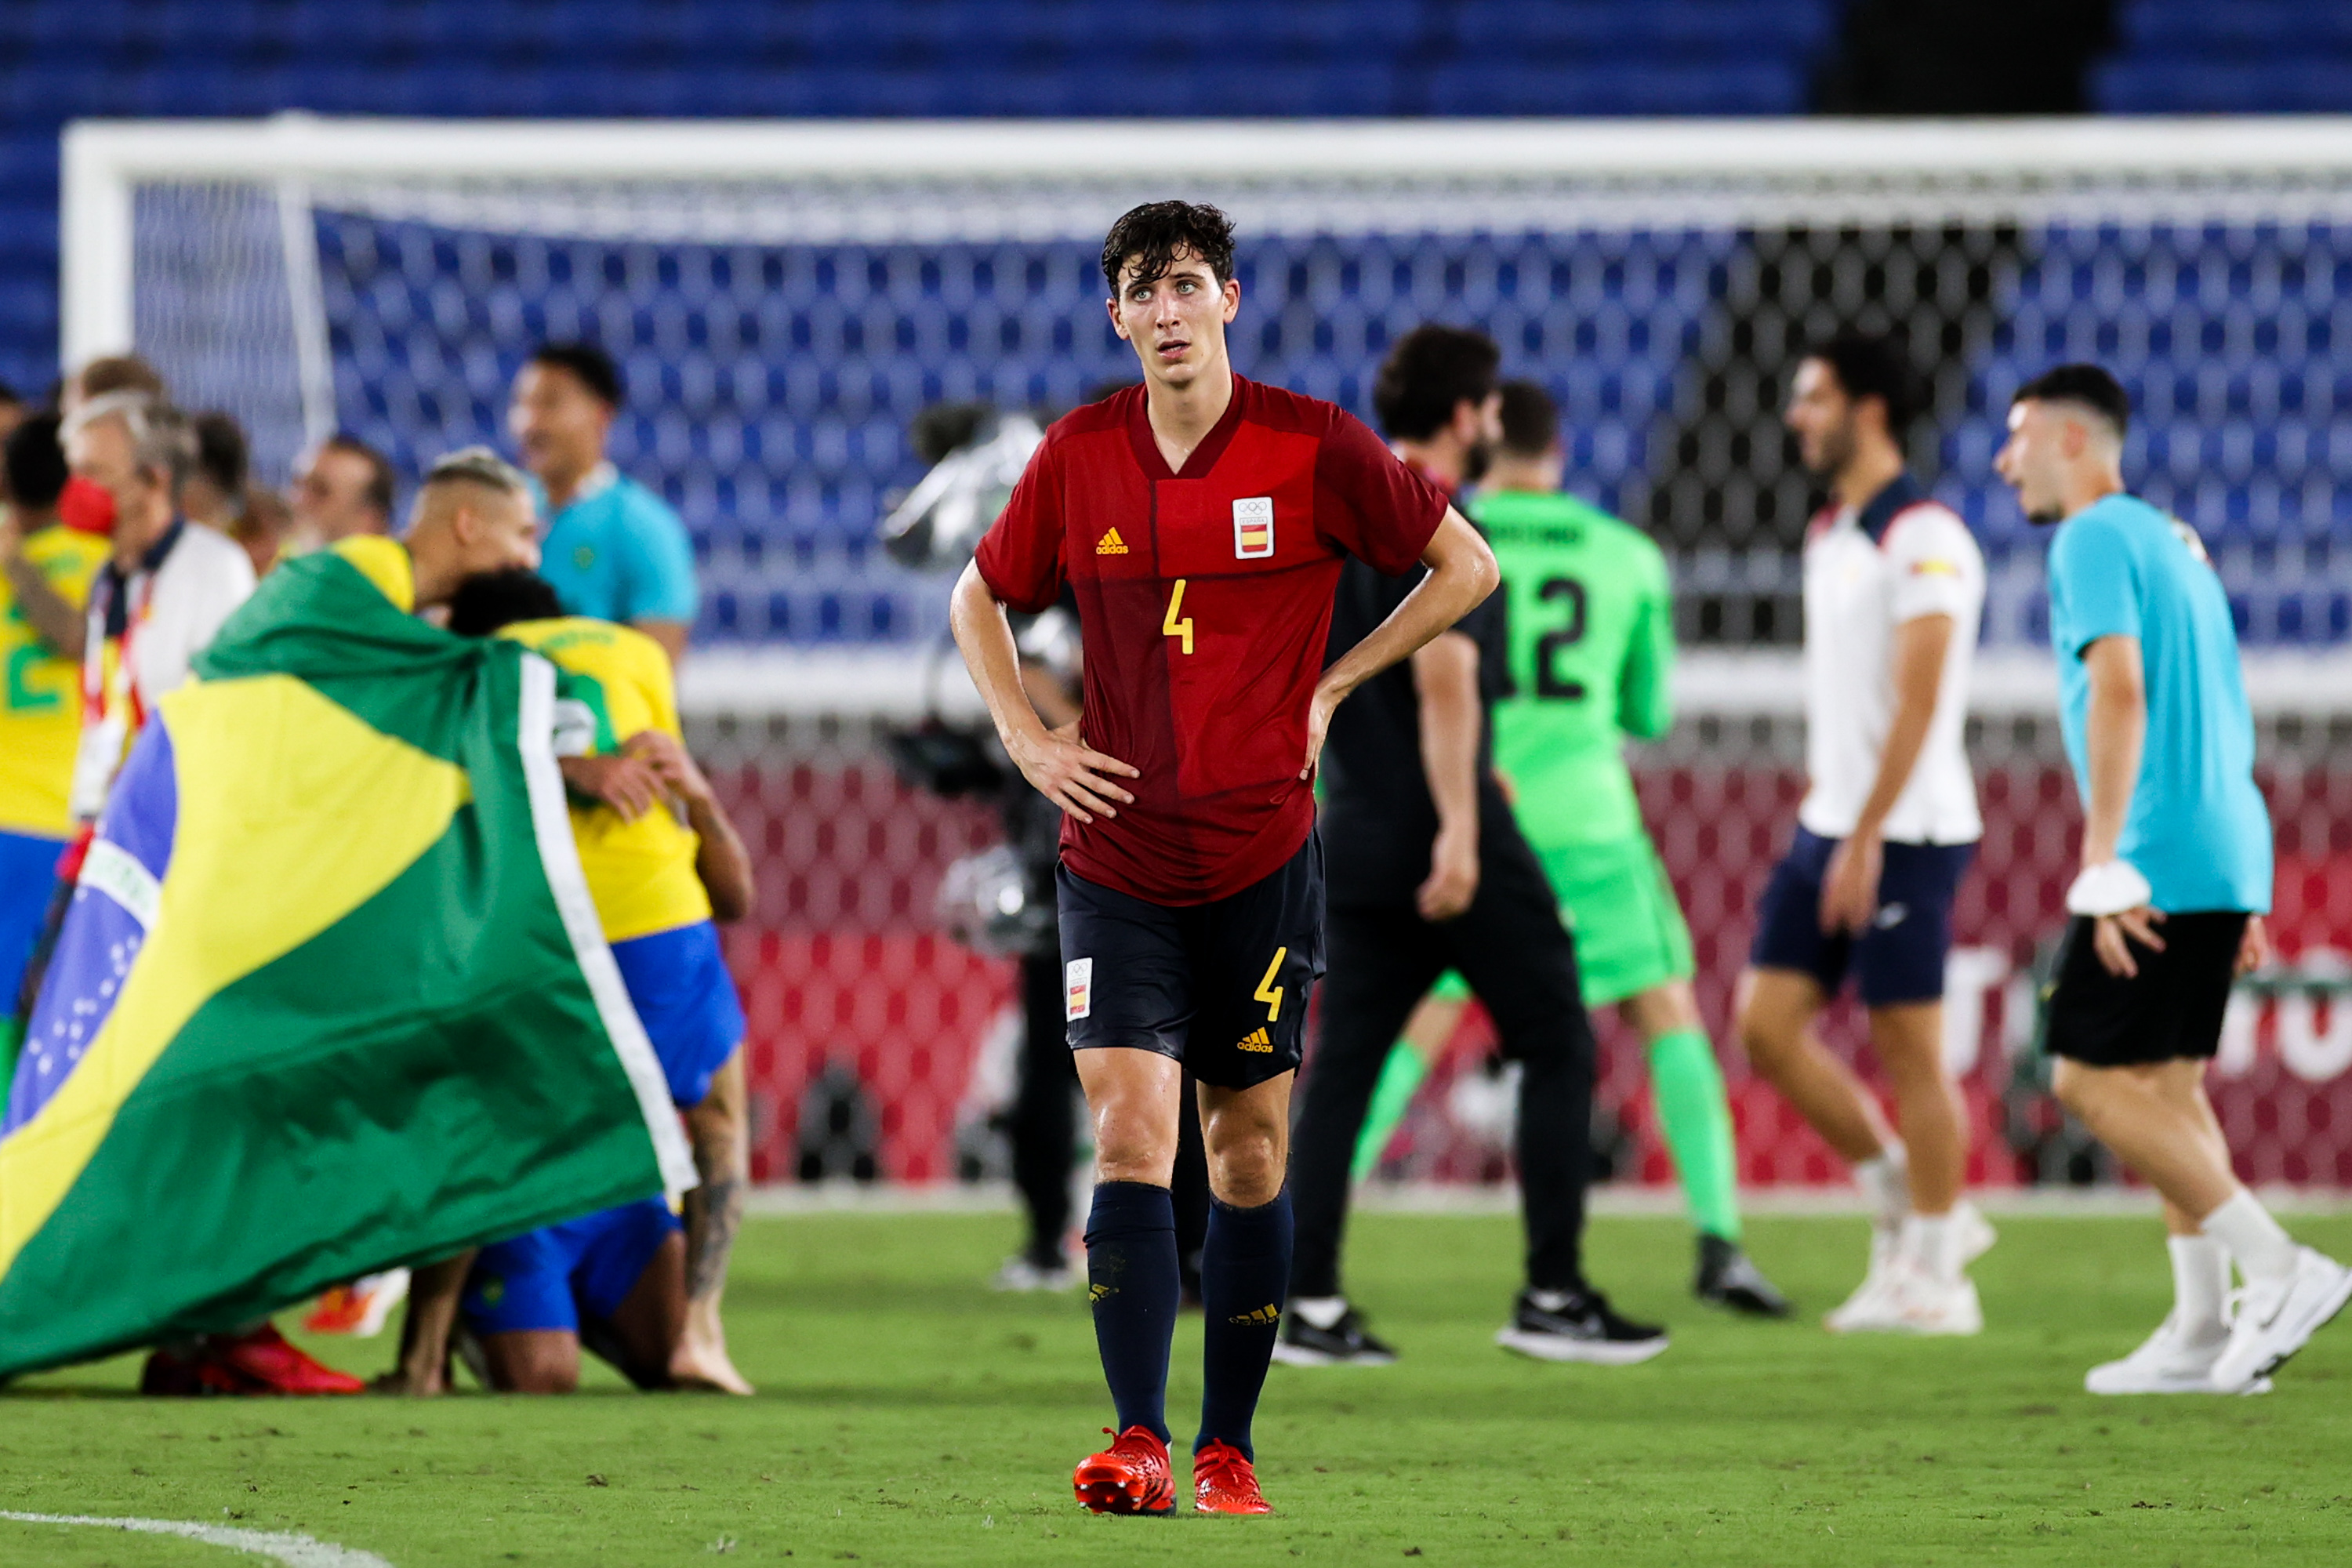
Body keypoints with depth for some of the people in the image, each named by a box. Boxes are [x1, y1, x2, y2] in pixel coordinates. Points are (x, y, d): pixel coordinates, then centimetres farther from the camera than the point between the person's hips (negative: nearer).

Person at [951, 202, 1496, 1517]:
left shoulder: (1314, 447, -4)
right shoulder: (1078, 457, 2)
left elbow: (1468, 566, 6)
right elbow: (981, 599, 19)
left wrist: (1332, 686, 1)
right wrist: (1028, 741, 5)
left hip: (1264, 854, -1)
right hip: (1118, 855, 1)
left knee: (1251, 1149, 4)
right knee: (1130, 1131, -13)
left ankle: (1229, 1447, 15)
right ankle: (1140, 1443, -18)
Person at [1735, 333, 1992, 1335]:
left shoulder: (1924, 540, -13)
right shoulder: (1828, 537, 15)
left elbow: (1916, 705, -19)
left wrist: (1863, 841, -21)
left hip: (1905, 834, -9)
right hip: (1829, 831, 9)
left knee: (1906, 1047, -4)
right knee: (1767, 1025, 3)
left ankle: (1933, 1276, 4)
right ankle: (1907, 1207, 15)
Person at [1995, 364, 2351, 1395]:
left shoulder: (2095, 540, -8)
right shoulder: (2171, 541, 22)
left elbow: (2119, 691, -20)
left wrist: (2103, 865, -22)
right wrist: (2243, 902, 25)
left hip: (2162, 856, -10)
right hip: (2226, 858, 10)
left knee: (2090, 1078, -7)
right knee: (2166, 1085, 13)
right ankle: (2201, 1332, 9)